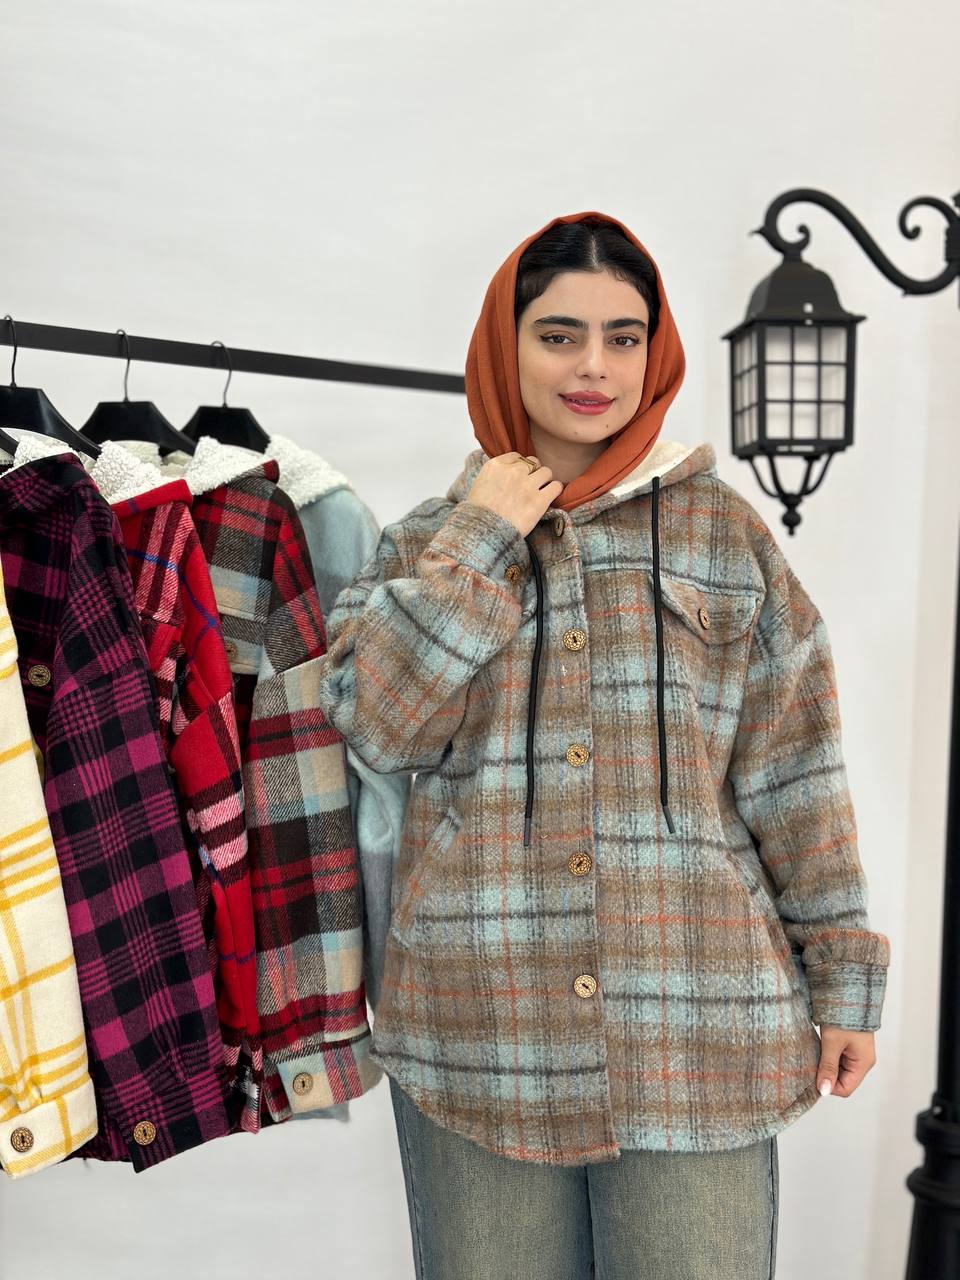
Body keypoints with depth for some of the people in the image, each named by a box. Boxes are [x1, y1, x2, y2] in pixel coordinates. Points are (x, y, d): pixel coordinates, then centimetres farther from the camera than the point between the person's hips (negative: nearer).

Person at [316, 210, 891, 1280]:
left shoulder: (726, 533, 4)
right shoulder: (428, 542, 7)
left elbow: (793, 775, 4)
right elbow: (374, 721, -8)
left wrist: (843, 977, 5)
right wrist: (481, 540, -10)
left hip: (698, 1033, 0)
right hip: (481, 1037, 1)